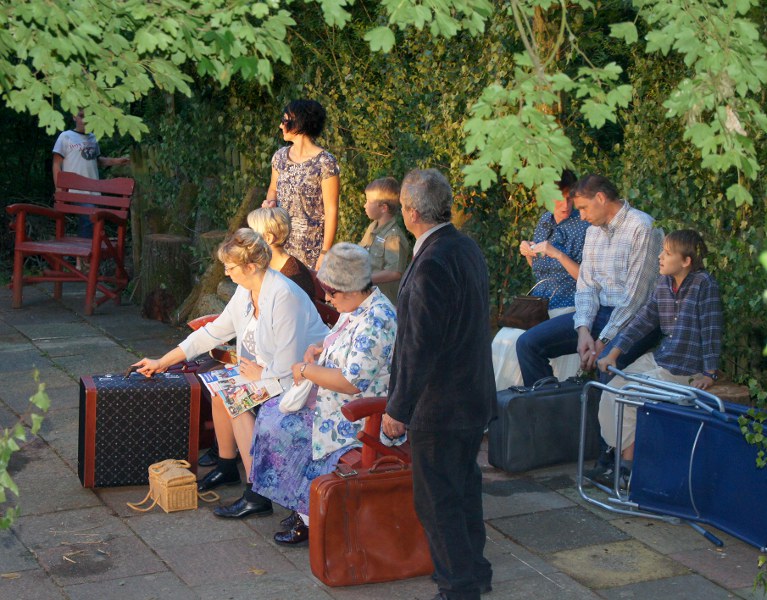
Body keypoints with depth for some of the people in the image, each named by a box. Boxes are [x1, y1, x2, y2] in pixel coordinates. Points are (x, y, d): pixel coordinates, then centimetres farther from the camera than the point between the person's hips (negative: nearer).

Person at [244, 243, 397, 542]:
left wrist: (307, 370, -17)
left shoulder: (376, 320, -25)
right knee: (272, 413, 4)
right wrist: (319, 350, 5)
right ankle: (301, 505, 10)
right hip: (333, 399, 11)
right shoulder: (355, 308, 7)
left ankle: (309, 518, 3)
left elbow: (353, 382, -29)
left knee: (280, 428, -14)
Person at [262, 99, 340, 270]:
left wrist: (325, 253, -15)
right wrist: (270, 202, -2)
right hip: (280, 242, 5)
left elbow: (331, 211, -12)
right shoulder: (280, 157, 7)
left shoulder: (325, 163, -12)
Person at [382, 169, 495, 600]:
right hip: (475, 396, 10)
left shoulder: (432, 265, -25)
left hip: (440, 403, -10)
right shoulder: (468, 249, 5)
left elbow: (421, 346, -25)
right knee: (465, 486, 22)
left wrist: (398, 408, -17)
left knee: (436, 499, 3)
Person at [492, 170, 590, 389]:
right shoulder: (544, 221, 12)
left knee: (515, 341, -22)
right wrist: (528, 253, 3)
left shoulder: (583, 227, -8)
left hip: (566, 308, -6)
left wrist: (558, 254, -21)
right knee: (501, 341, -13)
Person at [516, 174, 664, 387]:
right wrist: (583, 330, -8)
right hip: (598, 312, 8)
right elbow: (586, 286, 10)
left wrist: (603, 341, -18)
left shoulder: (642, 228, -12)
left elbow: (635, 295, -17)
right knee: (528, 343, -6)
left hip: (634, 317, -8)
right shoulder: (593, 231, 15)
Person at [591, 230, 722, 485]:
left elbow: (712, 330, -15)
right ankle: (626, 457, 1)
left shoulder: (704, 284, -14)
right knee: (611, 392, -4)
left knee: (627, 397, -17)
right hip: (656, 358, 8)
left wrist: (709, 373, -17)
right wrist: (613, 354, 6)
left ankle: (627, 464, -2)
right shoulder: (663, 283, 7)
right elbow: (643, 320, 10)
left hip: (685, 369, -8)